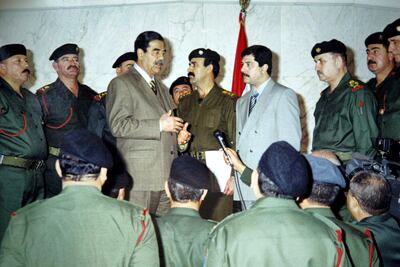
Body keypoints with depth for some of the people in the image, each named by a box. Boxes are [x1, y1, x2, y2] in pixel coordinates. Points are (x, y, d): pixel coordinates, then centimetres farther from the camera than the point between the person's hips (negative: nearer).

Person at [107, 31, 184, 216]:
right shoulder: (121, 84, -3)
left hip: (166, 173, 7)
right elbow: (118, 125, -14)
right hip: (141, 176, -7)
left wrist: (177, 133, 9)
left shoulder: (161, 87, 23)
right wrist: (159, 125, -16)